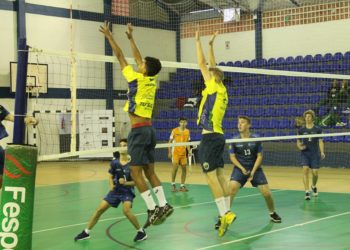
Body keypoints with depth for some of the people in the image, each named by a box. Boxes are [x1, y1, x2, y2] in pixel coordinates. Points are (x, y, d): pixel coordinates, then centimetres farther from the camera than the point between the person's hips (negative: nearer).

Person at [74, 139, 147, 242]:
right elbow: (110, 177, 7)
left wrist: (126, 183, -25)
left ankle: (141, 232, -7)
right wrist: (111, 185, -12)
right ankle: (86, 232, 15)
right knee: (100, 209, 1)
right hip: (116, 190, 4)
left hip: (127, 191, -4)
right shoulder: (114, 162, -5)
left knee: (126, 210, -28)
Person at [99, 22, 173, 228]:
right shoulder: (152, 80, 8)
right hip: (149, 129, 8)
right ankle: (163, 205, 5)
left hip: (139, 131, -8)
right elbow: (138, 58, 23)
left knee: (136, 173, -5)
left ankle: (152, 209, -9)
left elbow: (120, 56, -1)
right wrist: (131, 37, 32)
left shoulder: (137, 78, -9)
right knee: (150, 171, 11)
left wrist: (109, 36, 9)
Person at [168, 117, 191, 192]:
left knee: (184, 168, 3)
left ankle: (182, 186, 12)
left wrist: (189, 151, 3)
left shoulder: (187, 131, 6)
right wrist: (169, 152, -5)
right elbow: (170, 141, 0)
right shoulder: (174, 131, -5)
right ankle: (173, 184, 5)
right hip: (175, 152, -4)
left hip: (183, 153, 4)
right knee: (175, 167, -11)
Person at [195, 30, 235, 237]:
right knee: (220, 175, 9)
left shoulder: (215, 87, -7)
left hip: (210, 137, -9)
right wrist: (211, 45, 30)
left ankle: (225, 214, -15)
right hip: (218, 136, 9)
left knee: (211, 176, -10)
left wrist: (198, 41, 5)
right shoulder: (221, 91, 13)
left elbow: (202, 64, -4)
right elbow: (213, 67, 25)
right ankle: (226, 213, 9)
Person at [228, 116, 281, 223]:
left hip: (255, 168, 1)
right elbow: (232, 156, -2)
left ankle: (272, 213, 24)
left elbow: (259, 156, -4)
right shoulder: (235, 140, -6)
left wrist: (253, 172, -13)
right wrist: (242, 168, -16)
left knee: (266, 193, -4)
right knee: (231, 189, -24)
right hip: (240, 168, 0)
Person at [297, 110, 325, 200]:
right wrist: (300, 147, -11)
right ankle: (307, 192, -15)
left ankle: (314, 186, 32)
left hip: (315, 154, 0)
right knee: (305, 170, -16)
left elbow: (320, 142, 0)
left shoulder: (318, 129, 0)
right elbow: (298, 142, 11)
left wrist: (322, 152, -14)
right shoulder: (301, 130, 3)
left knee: (315, 172, -1)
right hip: (305, 153, 0)